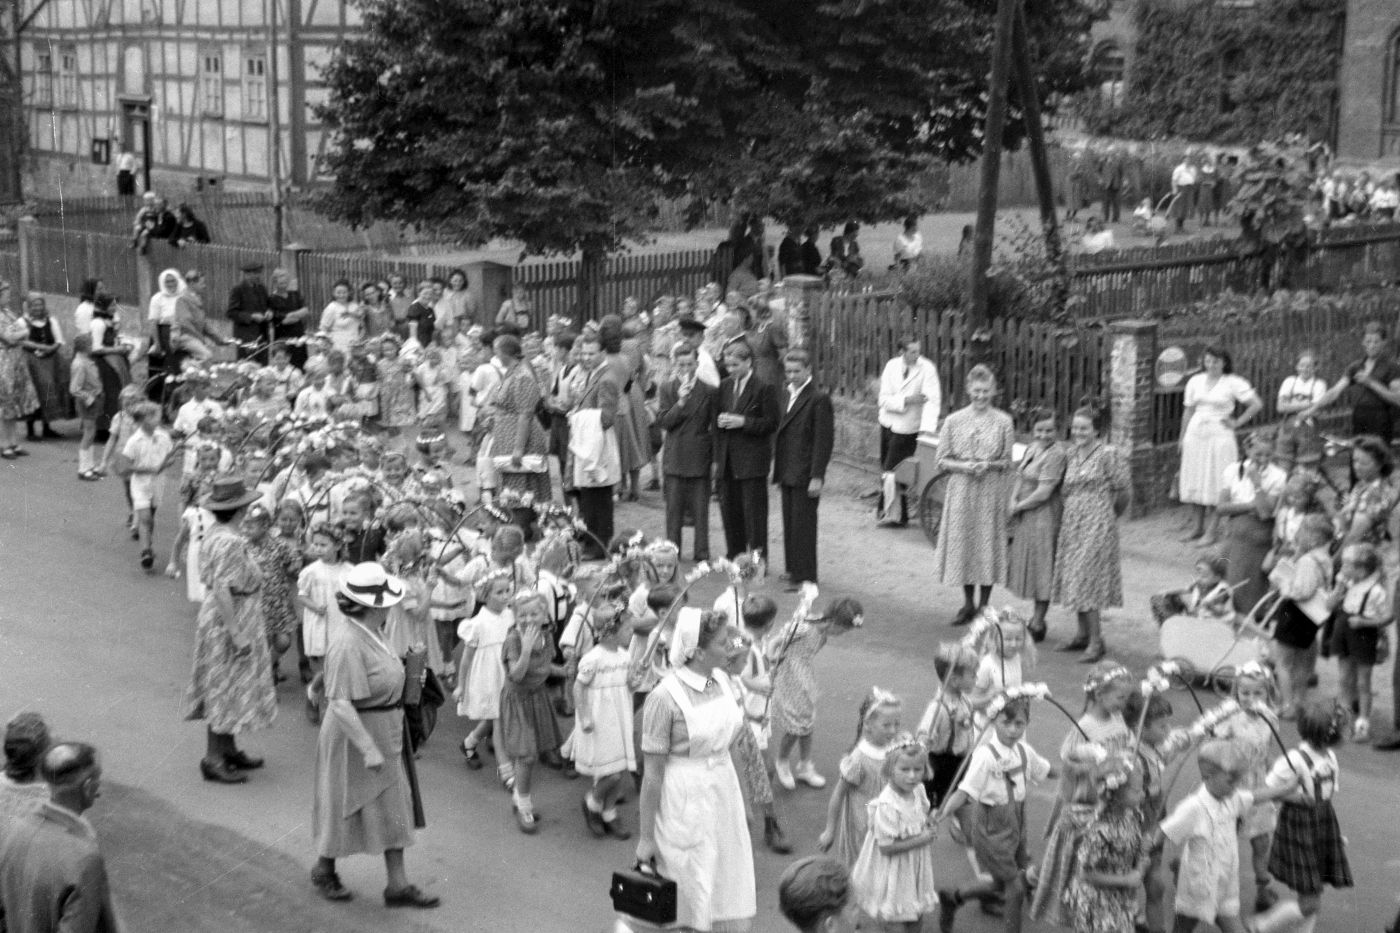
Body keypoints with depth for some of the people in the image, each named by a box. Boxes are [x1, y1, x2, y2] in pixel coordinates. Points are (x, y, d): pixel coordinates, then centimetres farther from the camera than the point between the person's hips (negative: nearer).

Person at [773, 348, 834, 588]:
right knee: (789, 523, 12)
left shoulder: (818, 399, -11)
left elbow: (824, 440, -14)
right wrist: (778, 471, 15)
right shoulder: (787, 396, 14)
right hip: (787, 474, 7)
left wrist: (817, 477, -18)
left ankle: (805, 577, 2)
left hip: (805, 476, -7)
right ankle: (793, 569, 21)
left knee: (803, 525, -4)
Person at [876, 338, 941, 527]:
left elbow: (933, 400, -22)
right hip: (888, 424, 5)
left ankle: (895, 515, 9)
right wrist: (906, 400, -21)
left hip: (907, 429, -5)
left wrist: (927, 429, -32)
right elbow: (884, 399, -5)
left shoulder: (927, 368, -14)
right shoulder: (892, 366, -3)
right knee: (885, 470, 17)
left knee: (892, 472, -7)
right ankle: (885, 507, 37)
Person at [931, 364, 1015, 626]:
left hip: (992, 491, -1)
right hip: (961, 490, 1)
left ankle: (984, 605, 15)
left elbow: (1008, 461, 4)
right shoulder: (953, 421, 1)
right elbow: (942, 460, 2)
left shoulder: (1003, 421, 0)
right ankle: (968, 603, 22)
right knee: (963, 543, 6)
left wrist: (989, 465, -15)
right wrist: (965, 466, -15)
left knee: (988, 544, 2)